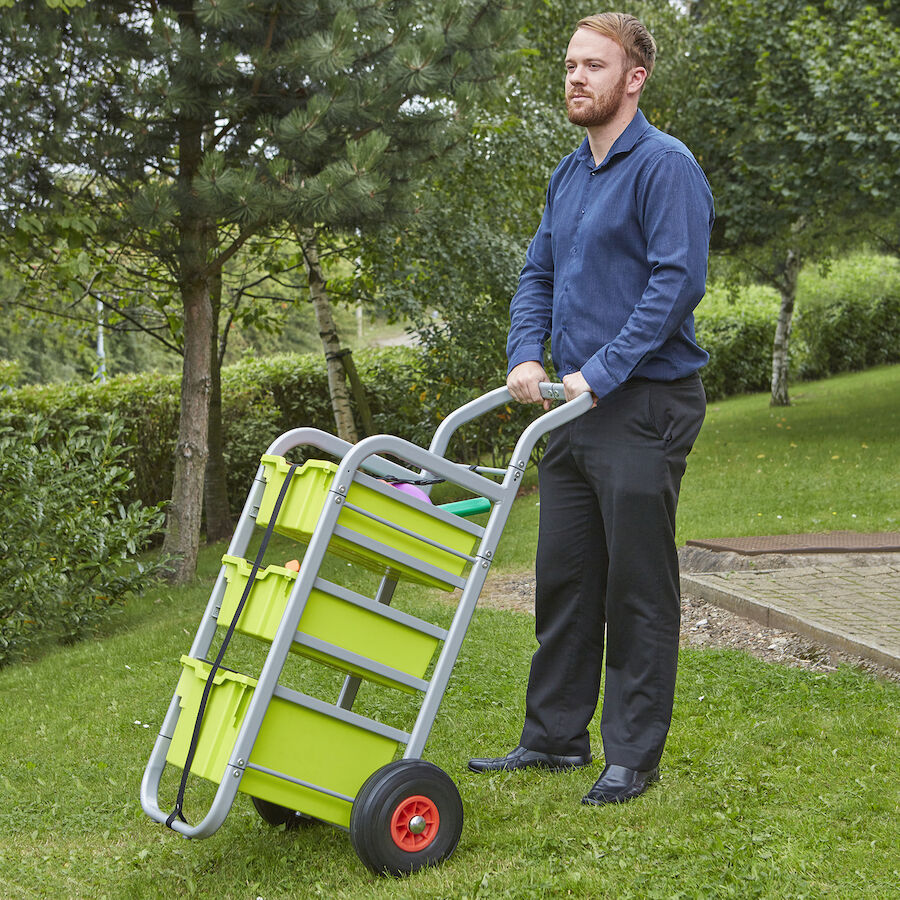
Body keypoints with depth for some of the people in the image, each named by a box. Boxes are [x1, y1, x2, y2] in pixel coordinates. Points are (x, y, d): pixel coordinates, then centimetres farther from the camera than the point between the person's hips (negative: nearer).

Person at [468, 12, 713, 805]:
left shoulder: (665, 165, -10)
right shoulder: (568, 176, 16)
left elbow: (680, 280, -19)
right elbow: (538, 277, 19)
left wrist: (601, 372, -21)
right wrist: (527, 355, 1)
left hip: (645, 406, -8)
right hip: (575, 411, 8)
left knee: (639, 589, -1)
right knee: (563, 580, 12)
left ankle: (633, 758, 8)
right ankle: (554, 737, 23)